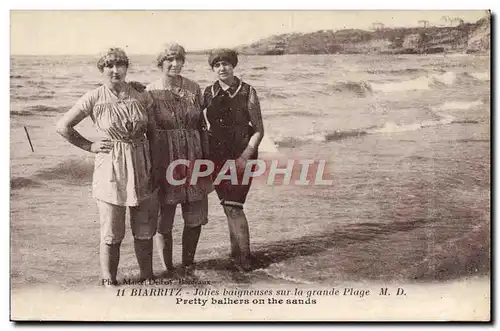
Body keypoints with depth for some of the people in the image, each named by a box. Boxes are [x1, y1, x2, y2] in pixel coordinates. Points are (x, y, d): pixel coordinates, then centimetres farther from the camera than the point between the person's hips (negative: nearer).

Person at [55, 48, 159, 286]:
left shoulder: (141, 97, 2)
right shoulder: (94, 98, -4)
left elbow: (152, 133, 8)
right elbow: (63, 126, 3)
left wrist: (155, 168, 2)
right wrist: (89, 146, 0)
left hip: (142, 167, 3)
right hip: (110, 169, -2)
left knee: (144, 229, 10)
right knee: (111, 232, 3)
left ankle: (147, 277, 25)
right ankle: (109, 281, 18)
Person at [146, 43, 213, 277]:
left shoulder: (193, 88, 5)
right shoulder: (150, 92, -5)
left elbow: (201, 124, 12)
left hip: (193, 159, 4)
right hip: (164, 161, -3)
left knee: (196, 218, 8)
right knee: (163, 218, 3)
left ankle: (188, 265, 26)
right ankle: (167, 268, 20)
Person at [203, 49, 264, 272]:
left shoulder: (247, 92, -5)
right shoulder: (208, 93, 4)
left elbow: (258, 130, -5)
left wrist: (245, 156, -15)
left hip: (242, 156, -4)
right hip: (217, 156, 4)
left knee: (233, 206, -10)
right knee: (228, 206, 9)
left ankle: (243, 258, 1)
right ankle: (238, 254, 21)